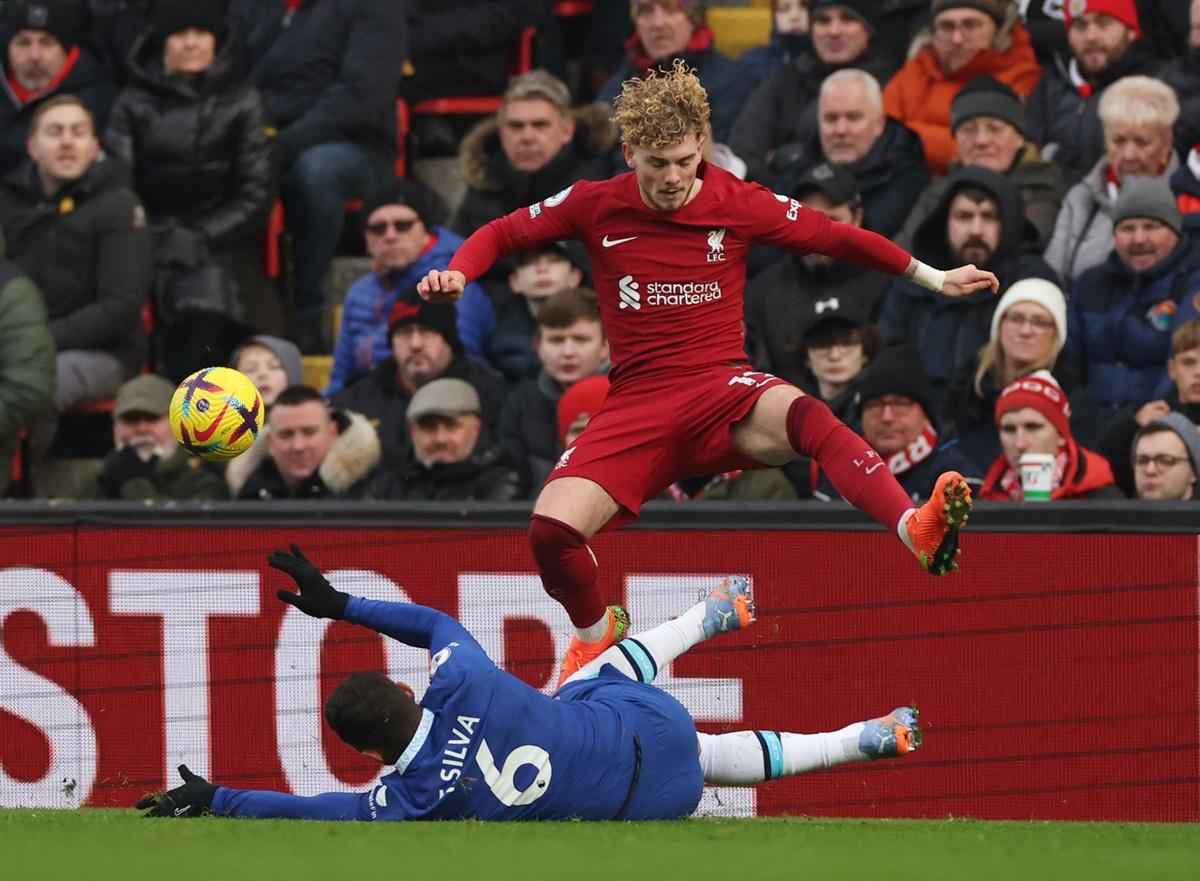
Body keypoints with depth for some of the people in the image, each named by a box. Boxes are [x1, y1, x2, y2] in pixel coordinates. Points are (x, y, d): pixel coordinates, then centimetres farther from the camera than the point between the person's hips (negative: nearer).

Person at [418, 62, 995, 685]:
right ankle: (595, 633, 13)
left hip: (723, 391, -2)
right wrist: (455, 275, -6)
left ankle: (918, 530, -57)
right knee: (551, 528, -21)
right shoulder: (594, 206, 2)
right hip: (636, 402, 2)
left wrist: (934, 278, 16)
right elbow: (501, 235, 15)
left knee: (806, 417, -39)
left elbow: (837, 238, 14)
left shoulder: (739, 205, 1)